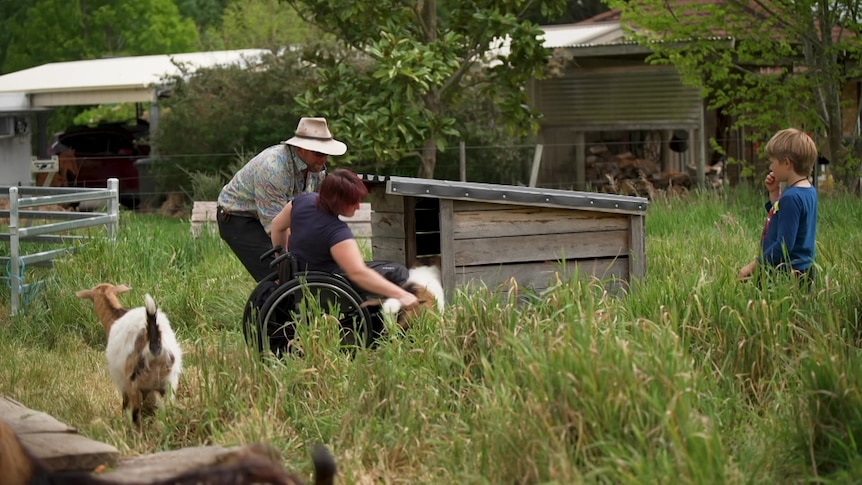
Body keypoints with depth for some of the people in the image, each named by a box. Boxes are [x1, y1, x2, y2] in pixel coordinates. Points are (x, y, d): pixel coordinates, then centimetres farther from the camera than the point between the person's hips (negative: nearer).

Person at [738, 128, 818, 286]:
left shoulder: (791, 197, -17)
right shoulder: (808, 191, 12)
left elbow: (784, 245, -20)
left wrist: (753, 266, -14)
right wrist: (774, 194, 15)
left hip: (787, 273, -10)